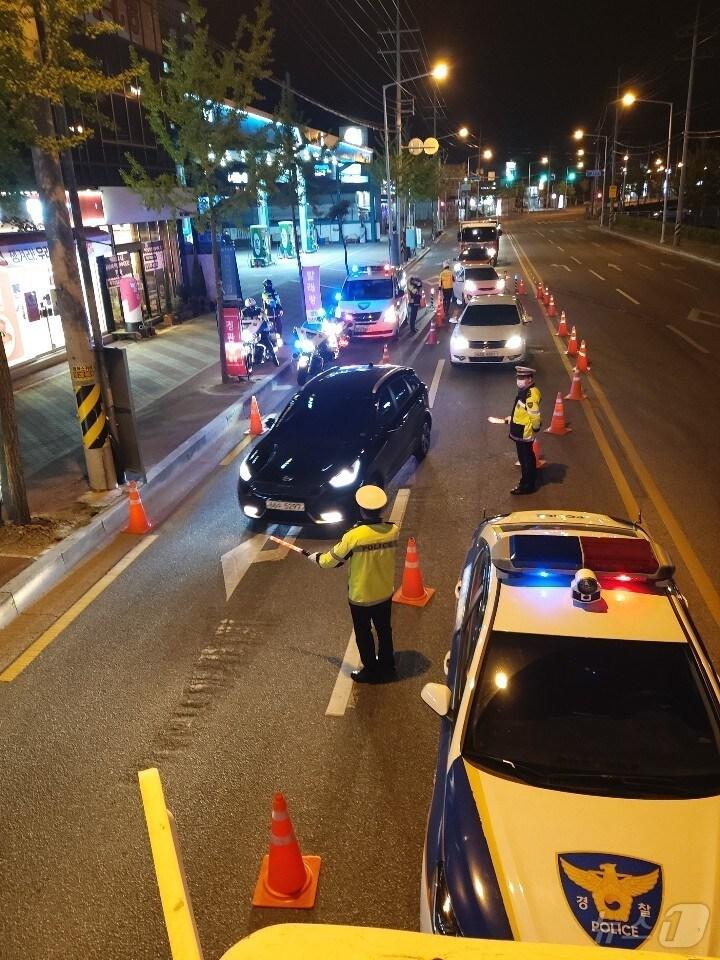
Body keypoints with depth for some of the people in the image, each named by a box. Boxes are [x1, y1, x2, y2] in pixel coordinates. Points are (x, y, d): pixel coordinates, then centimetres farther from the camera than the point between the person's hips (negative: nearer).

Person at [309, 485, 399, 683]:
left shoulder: (354, 536, -28)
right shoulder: (393, 530, -14)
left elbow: (332, 559, -14)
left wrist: (316, 558, 8)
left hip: (360, 596, -4)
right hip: (385, 593, 4)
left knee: (363, 635, 17)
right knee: (384, 630, 24)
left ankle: (370, 671, 32)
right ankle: (387, 667, 41)